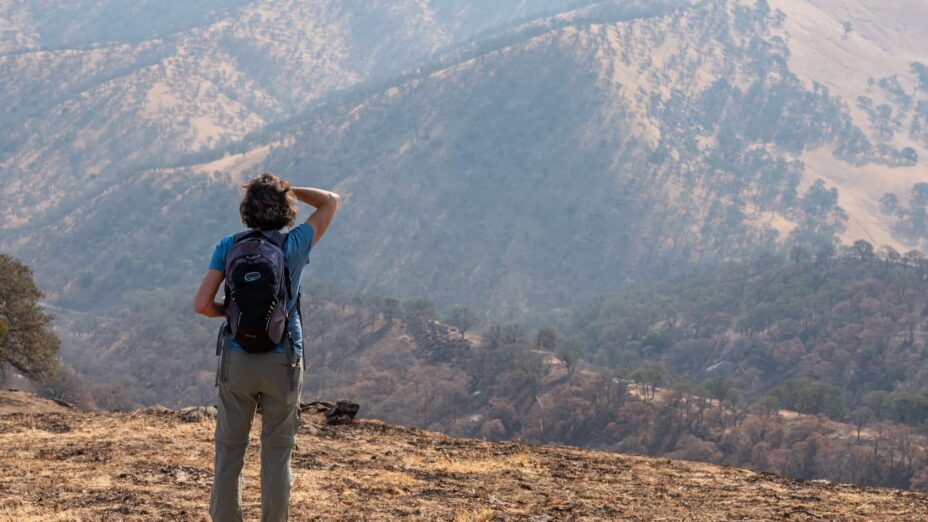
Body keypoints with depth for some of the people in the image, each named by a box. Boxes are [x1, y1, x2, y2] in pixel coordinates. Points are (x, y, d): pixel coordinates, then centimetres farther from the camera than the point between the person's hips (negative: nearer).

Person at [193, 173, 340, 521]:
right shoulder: (295, 244, -5)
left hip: (238, 360, 1)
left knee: (230, 447, 11)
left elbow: (201, 304, -10)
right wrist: (282, 189, 8)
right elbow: (331, 201, 10)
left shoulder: (228, 246, -4)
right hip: (282, 364, 0)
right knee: (277, 450, 7)